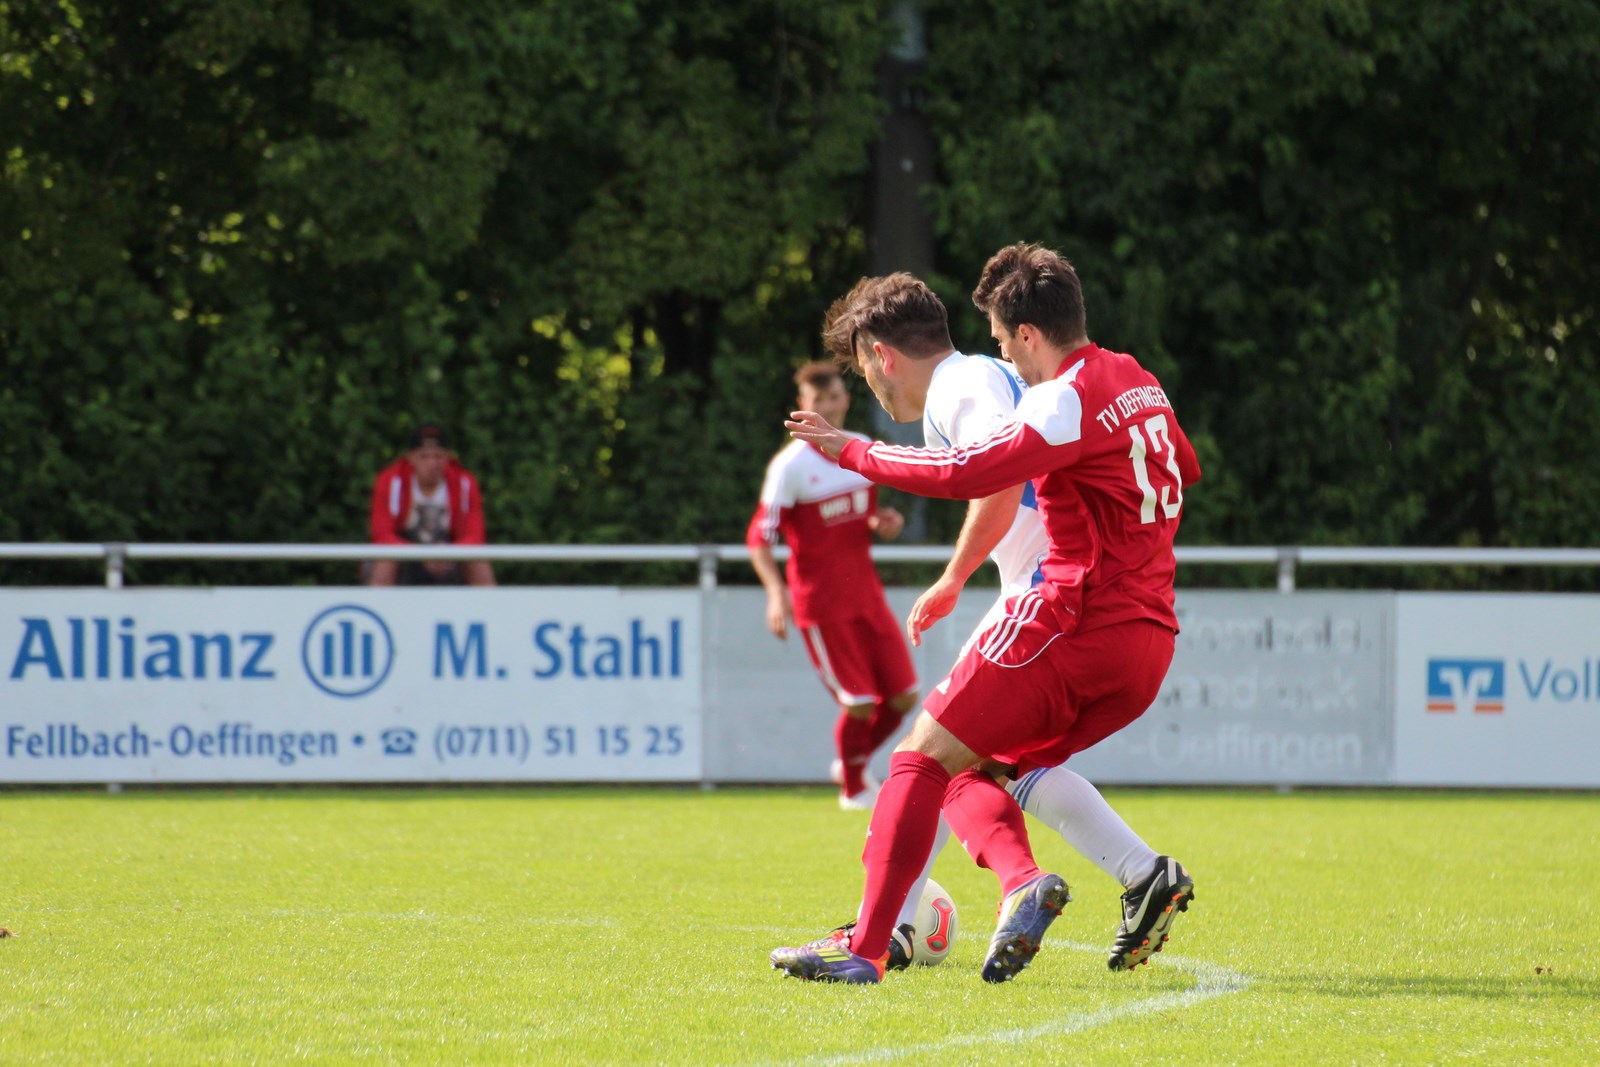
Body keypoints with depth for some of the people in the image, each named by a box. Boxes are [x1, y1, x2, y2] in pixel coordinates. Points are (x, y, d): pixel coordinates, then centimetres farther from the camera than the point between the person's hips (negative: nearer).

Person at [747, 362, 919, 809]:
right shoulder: (790, 465, -11)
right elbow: (760, 538, -12)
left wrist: (884, 524, -2)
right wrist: (777, 593, -25)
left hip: (866, 592, 6)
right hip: (821, 602, -6)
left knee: (903, 696, 2)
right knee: (860, 703, -8)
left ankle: (855, 762, 28)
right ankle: (853, 789, 16)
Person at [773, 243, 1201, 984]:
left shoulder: (1067, 401, -12)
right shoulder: (1138, 382, 17)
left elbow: (967, 474, -22)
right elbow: (1186, 471, 35)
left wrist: (853, 454, -12)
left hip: (1074, 624, -9)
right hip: (1149, 638, 9)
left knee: (923, 757, -6)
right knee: (970, 771, 15)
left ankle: (867, 946, -13)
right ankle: (1023, 882, -11)